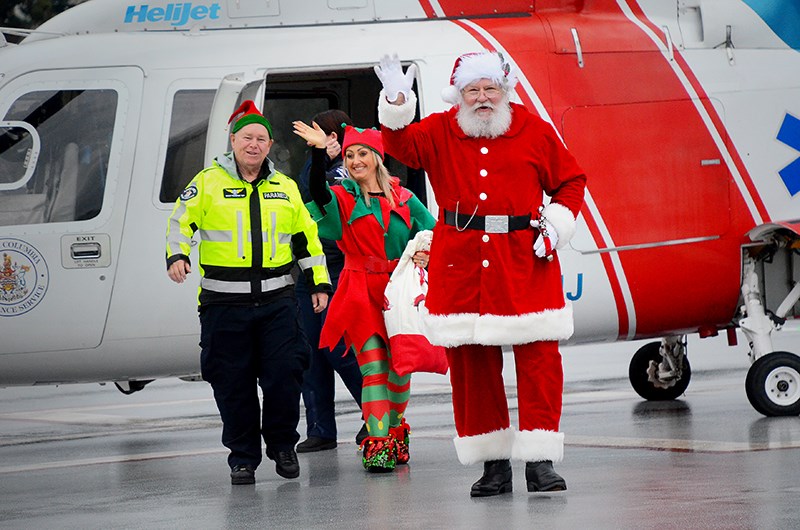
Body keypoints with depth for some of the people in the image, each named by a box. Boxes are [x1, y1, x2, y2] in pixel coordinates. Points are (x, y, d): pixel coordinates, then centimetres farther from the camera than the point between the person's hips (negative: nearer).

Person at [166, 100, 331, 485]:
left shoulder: (286, 188, 13)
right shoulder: (208, 182, 3)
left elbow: (306, 237, 20)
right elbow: (180, 222, 4)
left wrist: (320, 283, 16)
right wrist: (177, 256, -14)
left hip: (277, 299, 2)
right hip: (225, 303, -2)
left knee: (284, 374, -6)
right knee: (233, 382, 1)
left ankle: (282, 446, 15)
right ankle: (243, 458, 13)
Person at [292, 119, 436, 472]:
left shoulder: (401, 197, 9)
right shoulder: (342, 199, 3)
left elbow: (433, 231, 13)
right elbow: (318, 191, -18)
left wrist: (425, 253, -8)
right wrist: (319, 152, -32)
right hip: (362, 293, -2)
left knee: (400, 366, 9)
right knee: (373, 366, -14)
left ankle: (394, 430, 32)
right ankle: (376, 446, -17)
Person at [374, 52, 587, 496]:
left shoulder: (534, 131, 6)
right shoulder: (440, 132, 8)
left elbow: (570, 181, 14)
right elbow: (400, 145, -8)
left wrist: (556, 226, -1)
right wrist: (396, 103, -24)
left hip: (525, 264, -1)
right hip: (460, 267, 1)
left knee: (539, 358, -6)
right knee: (470, 362, 3)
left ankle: (540, 461, -2)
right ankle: (493, 462, 12)